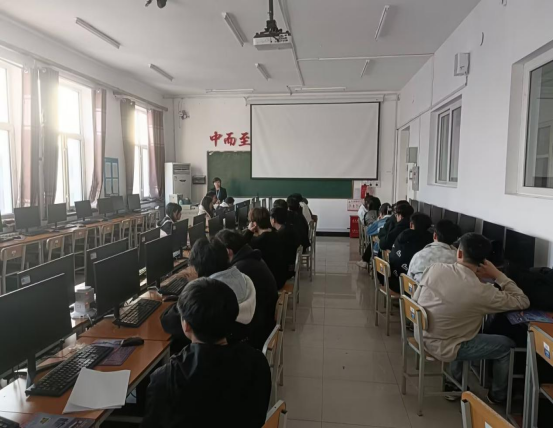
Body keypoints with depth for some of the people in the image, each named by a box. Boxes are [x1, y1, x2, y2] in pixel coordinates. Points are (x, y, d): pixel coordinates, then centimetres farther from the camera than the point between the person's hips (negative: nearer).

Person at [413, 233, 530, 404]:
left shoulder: (434, 268, -14)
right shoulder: (481, 291, -24)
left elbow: (415, 301, 0)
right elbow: (523, 302, -9)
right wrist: (498, 275, -6)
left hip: (421, 336, 5)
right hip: (444, 349, -5)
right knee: (507, 345, 13)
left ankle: (456, 380, 42)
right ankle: (498, 395, 36)